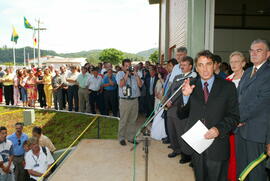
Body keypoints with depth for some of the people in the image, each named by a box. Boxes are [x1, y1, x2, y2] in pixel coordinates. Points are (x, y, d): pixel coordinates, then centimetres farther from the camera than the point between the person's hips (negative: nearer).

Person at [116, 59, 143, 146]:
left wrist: (136, 75, -6)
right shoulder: (119, 74, 2)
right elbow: (121, 84, -15)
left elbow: (140, 85, 1)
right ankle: (121, 138, 12)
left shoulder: (134, 74, 12)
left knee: (133, 120, 9)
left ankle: (131, 137, 20)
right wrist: (127, 74, -11)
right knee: (123, 120, 0)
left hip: (134, 100, 4)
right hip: (125, 100, -4)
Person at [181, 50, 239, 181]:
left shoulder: (228, 87, -1)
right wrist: (185, 96, -16)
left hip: (217, 144, -2)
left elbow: (234, 116, -1)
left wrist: (219, 129, -19)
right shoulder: (190, 86, 3)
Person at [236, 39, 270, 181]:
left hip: (257, 129, -7)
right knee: (240, 165, 16)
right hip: (240, 126, 7)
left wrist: (240, 117, -14)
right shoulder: (247, 72, 15)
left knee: (256, 169, 6)